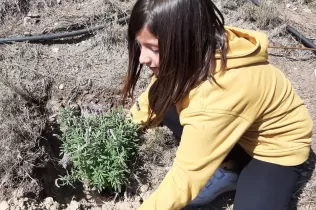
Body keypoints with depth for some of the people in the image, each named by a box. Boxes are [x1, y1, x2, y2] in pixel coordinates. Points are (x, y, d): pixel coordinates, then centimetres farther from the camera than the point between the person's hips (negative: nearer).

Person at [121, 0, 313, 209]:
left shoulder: (218, 94, -40)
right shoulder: (199, 47, -19)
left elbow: (185, 180, -32)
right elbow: (157, 93, 1)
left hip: (275, 144, -7)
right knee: (161, 104, -13)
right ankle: (227, 166, -1)